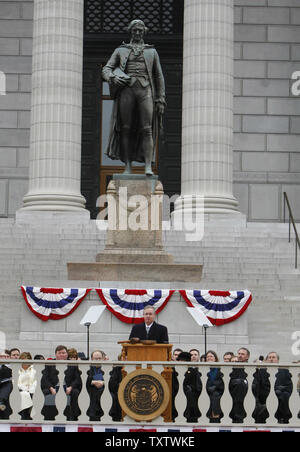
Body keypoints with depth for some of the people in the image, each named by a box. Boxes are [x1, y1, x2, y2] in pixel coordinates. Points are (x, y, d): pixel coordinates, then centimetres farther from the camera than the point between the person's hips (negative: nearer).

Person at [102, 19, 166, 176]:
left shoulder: (152, 51, 18)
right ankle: (127, 166, 0)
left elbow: (159, 77, 16)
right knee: (126, 129, -3)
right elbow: (106, 70, 9)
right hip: (126, 90, 1)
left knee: (146, 129, -11)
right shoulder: (120, 51, 17)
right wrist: (112, 78, -15)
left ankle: (148, 167, -18)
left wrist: (161, 100, 6)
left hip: (145, 92, 0)